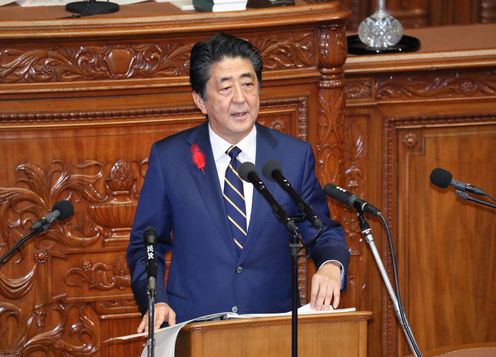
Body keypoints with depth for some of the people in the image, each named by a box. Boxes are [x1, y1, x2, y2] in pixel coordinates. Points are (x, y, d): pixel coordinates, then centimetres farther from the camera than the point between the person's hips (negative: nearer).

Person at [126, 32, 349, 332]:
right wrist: (156, 301, -7)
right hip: (193, 328, -3)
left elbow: (321, 231, 13)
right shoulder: (169, 158, 5)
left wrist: (331, 265, -10)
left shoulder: (295, 156, 8)